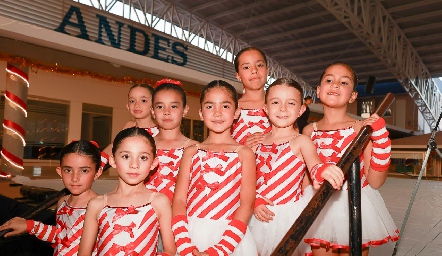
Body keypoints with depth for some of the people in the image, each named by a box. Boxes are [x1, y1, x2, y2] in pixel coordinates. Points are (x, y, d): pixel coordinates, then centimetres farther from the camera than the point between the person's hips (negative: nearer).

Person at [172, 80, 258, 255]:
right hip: (191, 235, 2)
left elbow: (247, 204, -7)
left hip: (230, 238, -1)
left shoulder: (245, 153, -1)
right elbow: (179, 200, -1)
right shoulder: (191, 152, 5)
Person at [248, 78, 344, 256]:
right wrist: (255, 201, -10)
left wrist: (323, 170, -47)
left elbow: (314, 165, -26)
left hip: (290, 215, -3)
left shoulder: (301, 141, -8)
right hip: (262, 215, 4)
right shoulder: (257, 142, 3)